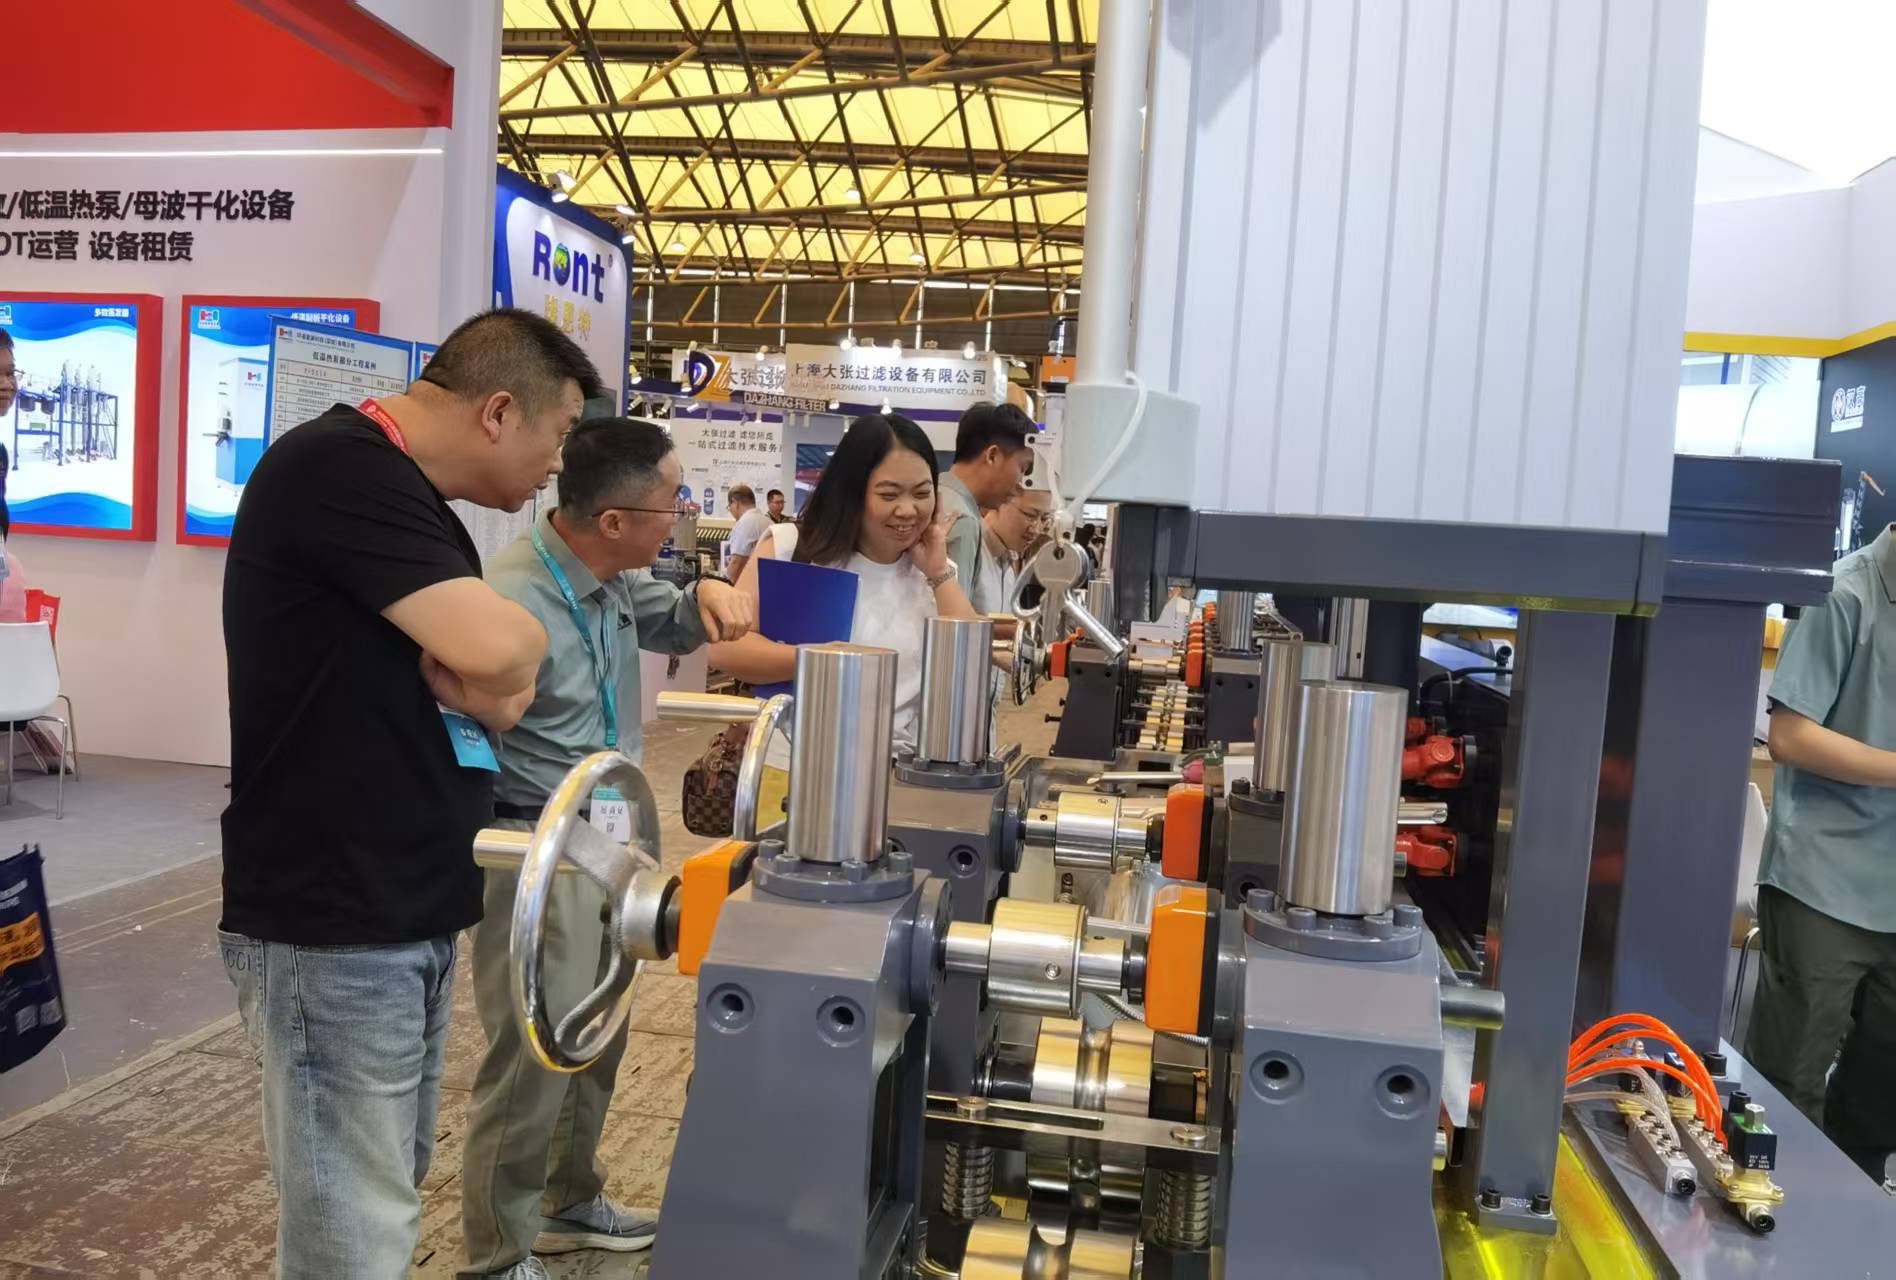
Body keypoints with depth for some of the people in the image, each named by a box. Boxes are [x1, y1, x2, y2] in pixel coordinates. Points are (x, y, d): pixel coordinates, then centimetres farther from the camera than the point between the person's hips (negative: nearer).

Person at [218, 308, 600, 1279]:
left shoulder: (410, 500, 14)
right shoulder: (339, 467, -17)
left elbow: (496, 696, 13)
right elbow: (500, 647, -29)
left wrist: (485, 687, -10)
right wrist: (512, 659, -6)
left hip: (409, 912, 10)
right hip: (332, 930, -9)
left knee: (385, 1194, 20)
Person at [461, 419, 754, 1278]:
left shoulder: (612, 575, 1)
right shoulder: (514, 603, -27)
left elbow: (668, 627, 20)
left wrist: (706, 595, -2)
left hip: (606, 837, 9)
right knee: (533, 1056, 0)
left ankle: (569, 1203, 41)